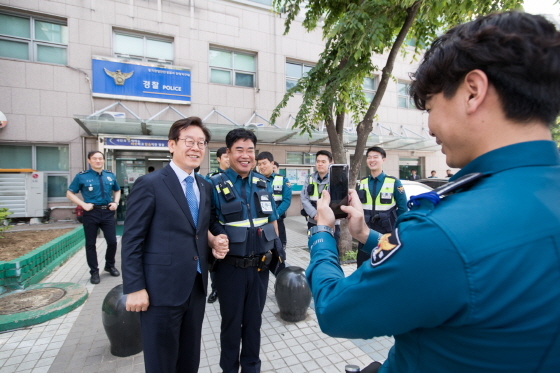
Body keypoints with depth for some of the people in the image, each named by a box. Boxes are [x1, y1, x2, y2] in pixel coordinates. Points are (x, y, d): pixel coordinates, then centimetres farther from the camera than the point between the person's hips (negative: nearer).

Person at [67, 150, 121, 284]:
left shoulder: (110, 176, 8)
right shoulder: (82, 176, -2)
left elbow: (117, 190, 22)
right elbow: (70, 193, 3)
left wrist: (116, 202, 4)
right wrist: (83, 204, -9)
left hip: (108, 212, 3)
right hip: (91, 213, -2)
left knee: (112, 241, 5)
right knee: (90, 244, 8)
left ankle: (110, 266, 29)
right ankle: (94, 272, 22)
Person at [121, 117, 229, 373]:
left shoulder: (205, 187, 8)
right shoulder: (149, 184, -11)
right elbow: (132, 241, -11)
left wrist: (212, 241, -3)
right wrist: (135, 288, -13)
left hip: (196, 287, 6)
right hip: (162, 289, -5)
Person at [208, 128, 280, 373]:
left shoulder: (263, 183, 2)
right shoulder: (215, 185, -10)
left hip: (260, 266, 4)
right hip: (231, 267, -3)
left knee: (254, 320, 20)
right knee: (231, 322, 17)